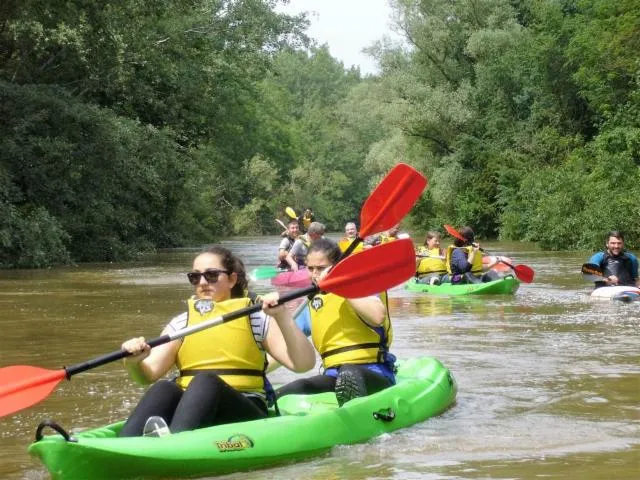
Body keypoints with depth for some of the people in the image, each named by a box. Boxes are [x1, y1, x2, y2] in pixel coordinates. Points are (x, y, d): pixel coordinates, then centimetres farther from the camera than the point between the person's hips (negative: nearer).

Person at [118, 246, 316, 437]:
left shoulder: (256, 320, 9)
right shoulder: (181, 324, 16)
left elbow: (304, 364, -2)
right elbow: (149, 374, 2)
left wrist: (282, 316, -14)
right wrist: (134, 362, -20)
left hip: (245, 415, -2)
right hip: (189, 408, 2)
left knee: (206, 381, -33)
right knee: (164, 389, -30)